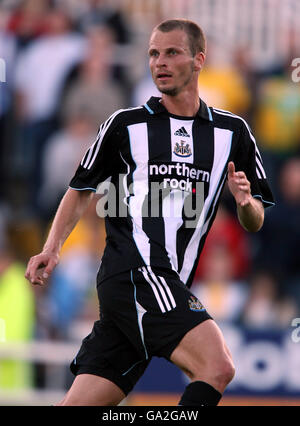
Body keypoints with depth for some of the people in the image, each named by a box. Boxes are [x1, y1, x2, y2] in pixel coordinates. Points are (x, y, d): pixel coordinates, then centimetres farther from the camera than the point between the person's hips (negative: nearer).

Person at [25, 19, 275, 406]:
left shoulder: (232, 132, 14)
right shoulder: (125, 125, 6)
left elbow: (254, 223, 17)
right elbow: (82, 189, 17)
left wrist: (246, 203, -6)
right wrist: (52, 249, 4)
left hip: (170, 287, 4)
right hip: (132, 273, -4)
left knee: (81, 403, -2)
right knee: (217, 367, -23)